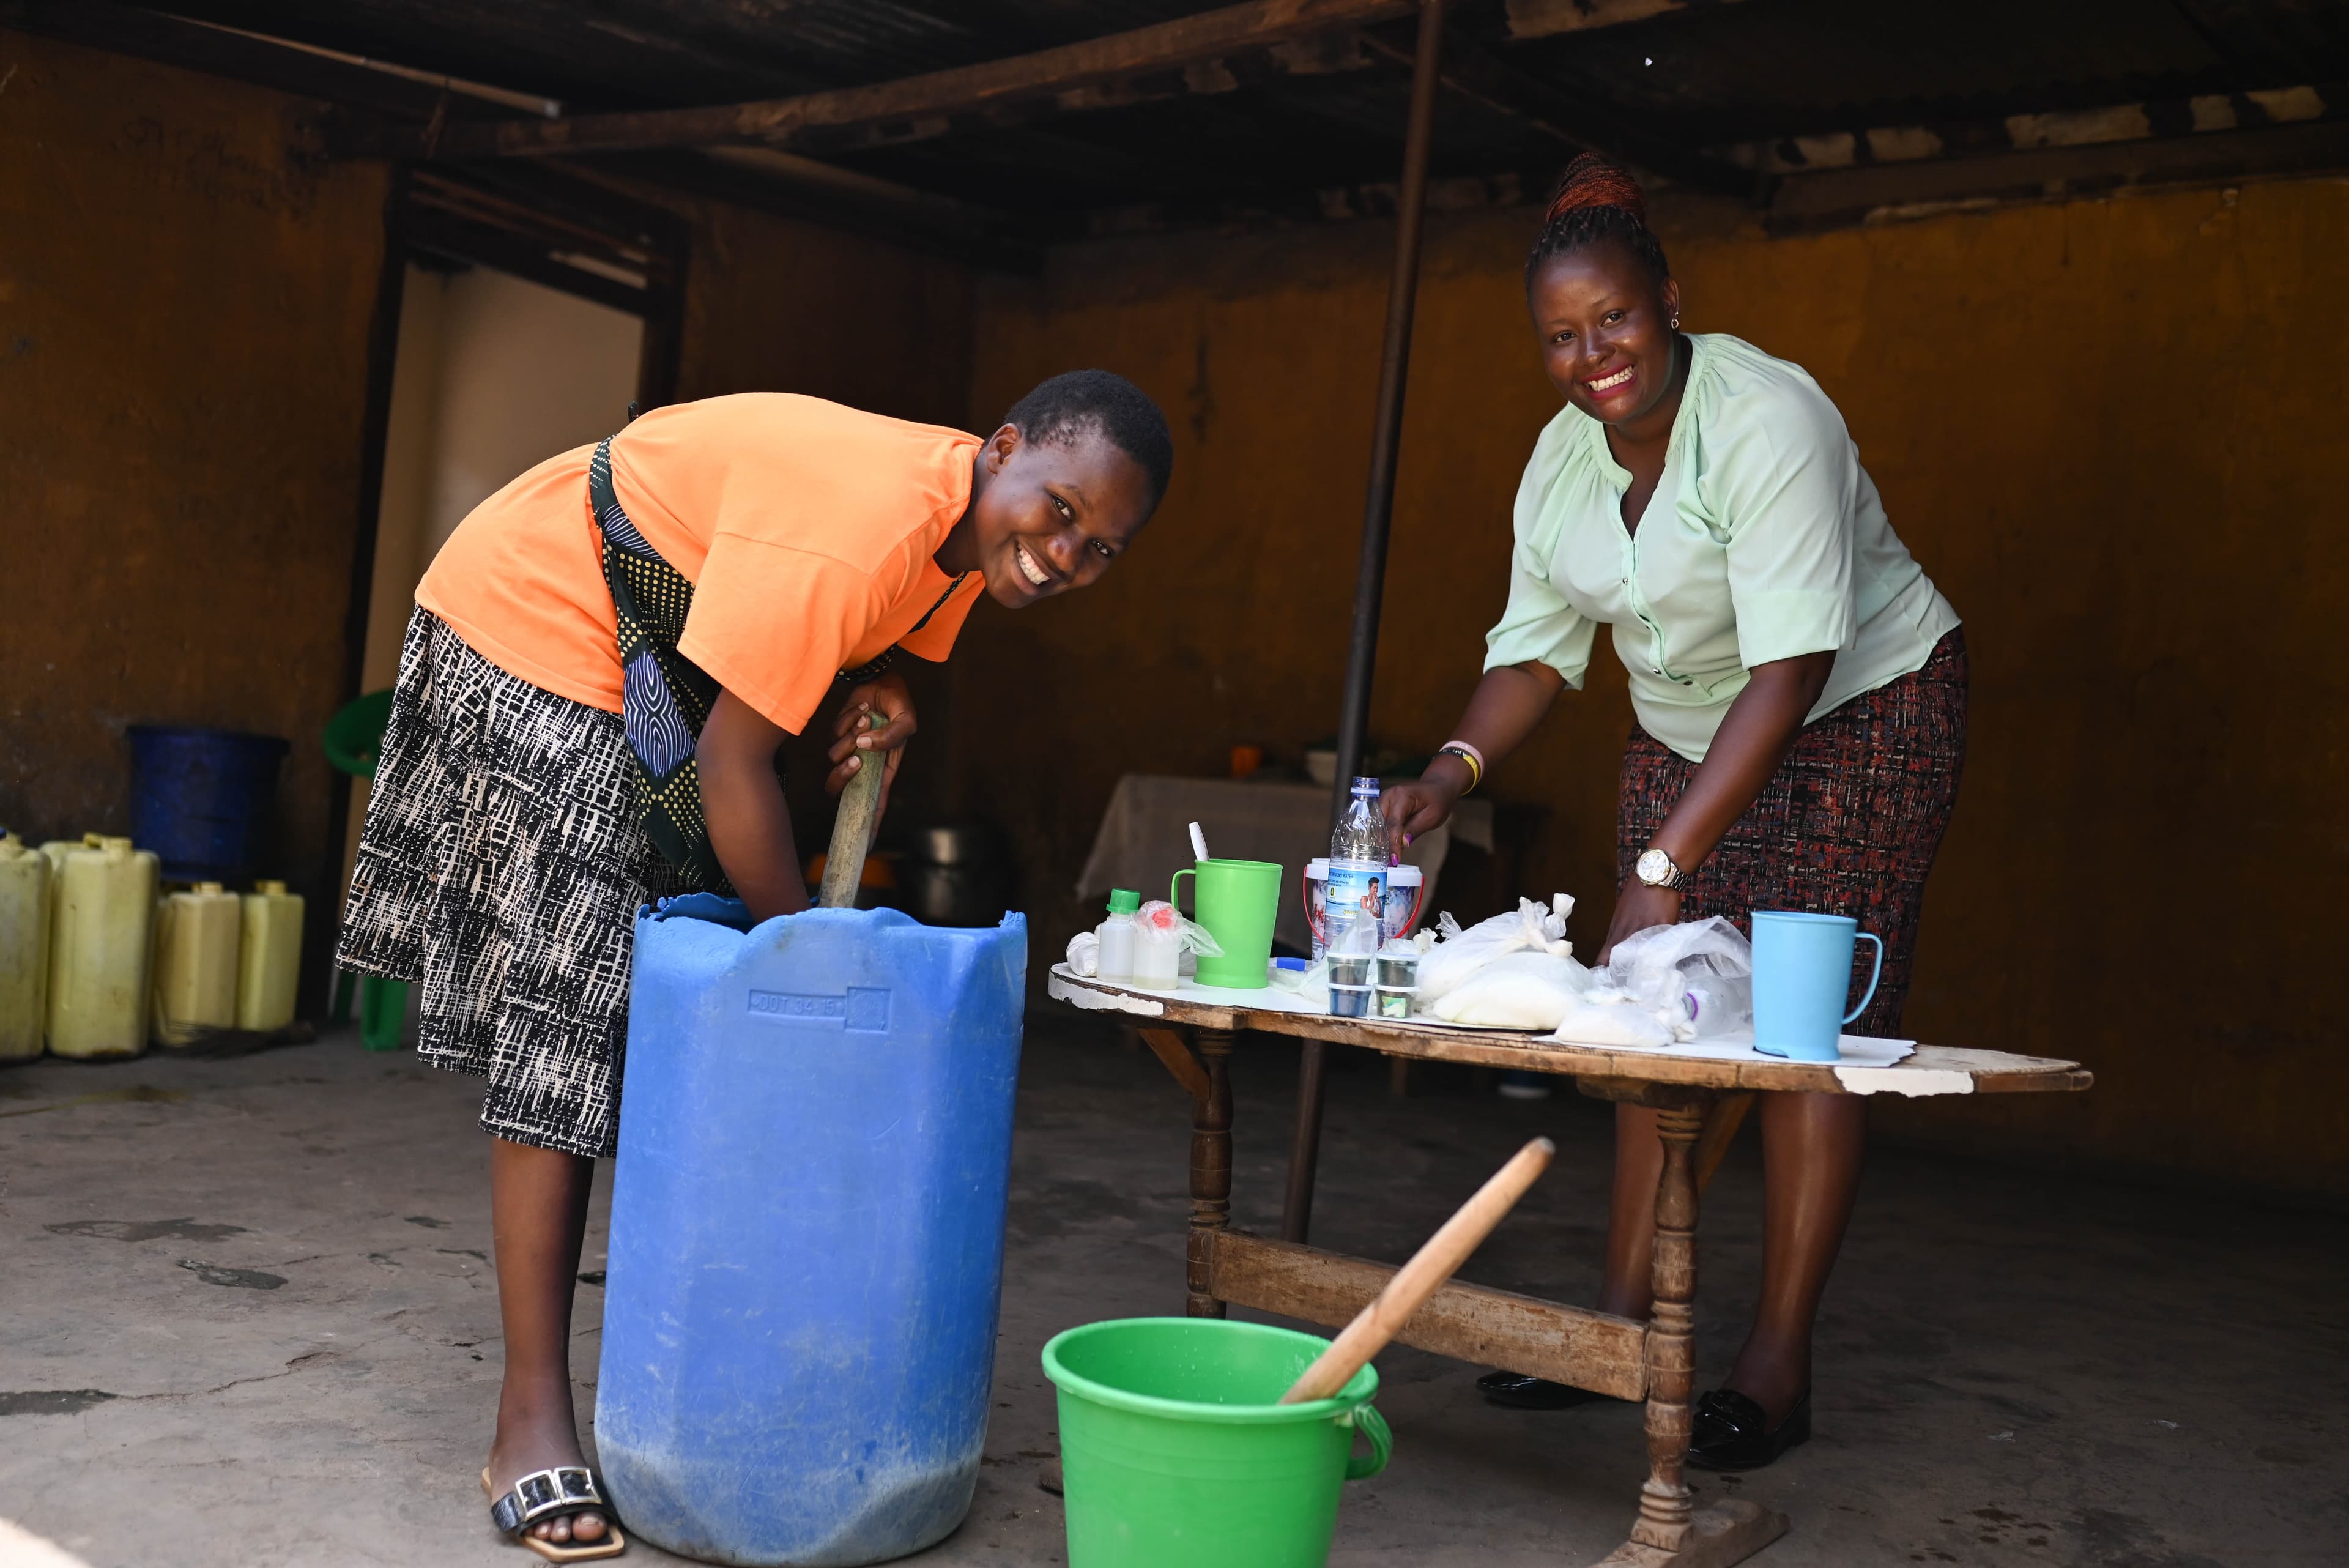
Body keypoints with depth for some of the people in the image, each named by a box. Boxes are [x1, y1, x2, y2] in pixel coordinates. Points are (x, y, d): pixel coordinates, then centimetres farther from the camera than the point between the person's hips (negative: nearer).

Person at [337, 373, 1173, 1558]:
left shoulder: (968, 538, -7)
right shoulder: (859, 522, -35)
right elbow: (733, 764, -31)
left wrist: (879, 688, -13)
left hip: (662, 663, 9)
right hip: (538, 628, -9)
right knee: (561, 1024, -12)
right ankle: (532, 1425, -6)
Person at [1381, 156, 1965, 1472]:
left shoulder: (1766, 418, -27)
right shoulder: (1565, 455, -3)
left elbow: (1791, 667, -34)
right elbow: (1540, 645, 2)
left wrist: (1666, 864, -39)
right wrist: (1457, 767, -18)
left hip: (1862, 717, -7)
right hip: (1687, 733, 7)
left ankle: (1779, 1366, -3)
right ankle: (1625, 1324, 10)